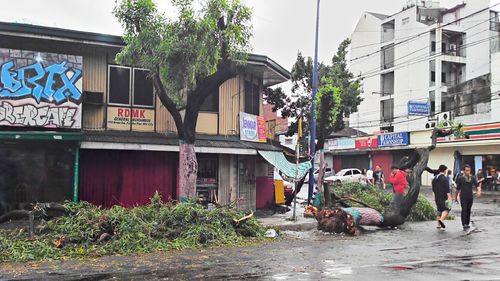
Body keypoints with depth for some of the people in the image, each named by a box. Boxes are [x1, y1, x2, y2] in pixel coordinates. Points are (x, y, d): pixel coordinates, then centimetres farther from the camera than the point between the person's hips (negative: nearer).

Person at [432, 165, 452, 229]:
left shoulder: (434, 179, 11)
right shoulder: (445, 178, -12)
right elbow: (447, 190, -16)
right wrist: (449, 197, -13)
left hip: (437, 198, 7)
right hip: (444, 198, -7)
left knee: (439, 210, 13)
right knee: (446, 209, -1)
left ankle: (439, 225, 13)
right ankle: (441, 220, -24)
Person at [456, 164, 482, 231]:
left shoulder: (473, 178, 4)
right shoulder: (460, 178, -3)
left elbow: (477, 185, -7)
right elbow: (458, 188, 6)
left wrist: (479, 191, -26)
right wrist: (457, 196, 12)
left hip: (470, 197, 3)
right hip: (463, 197, -3)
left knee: (468, 210, 12)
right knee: (464, 210, -13)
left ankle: (467, 224, 25)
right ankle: (464, 225, -19)